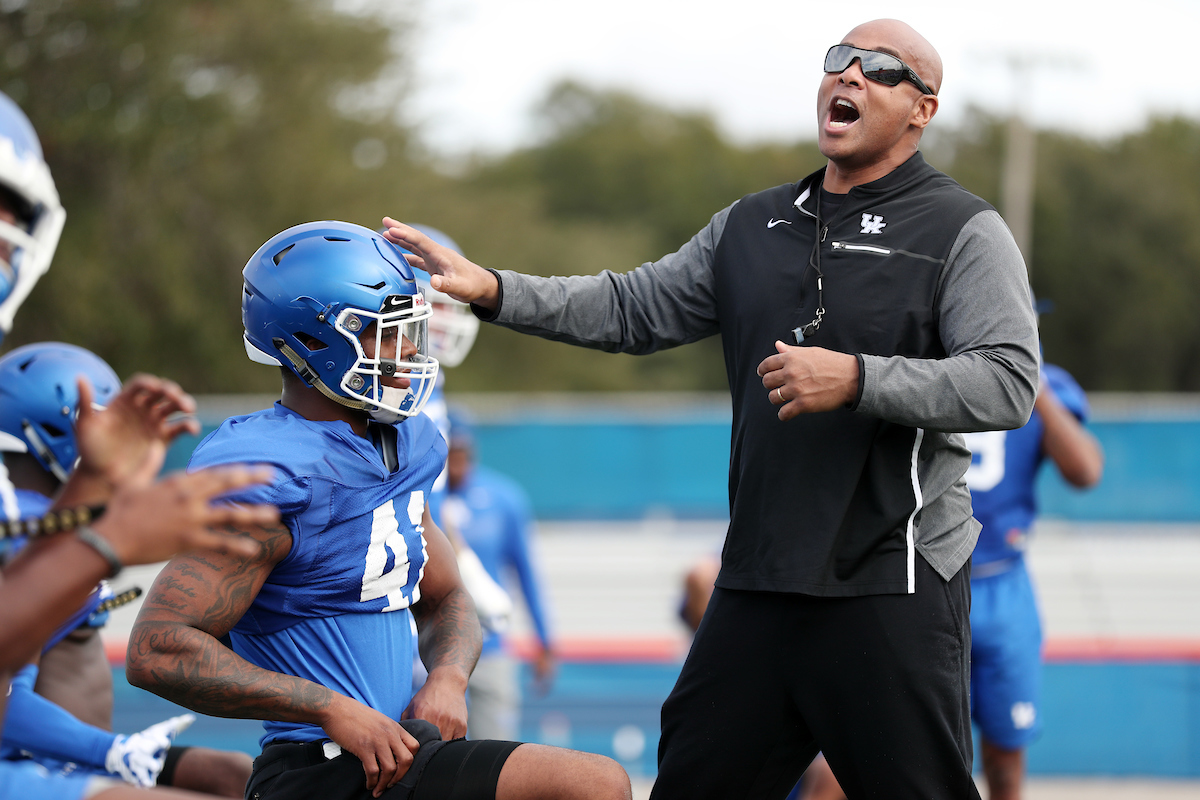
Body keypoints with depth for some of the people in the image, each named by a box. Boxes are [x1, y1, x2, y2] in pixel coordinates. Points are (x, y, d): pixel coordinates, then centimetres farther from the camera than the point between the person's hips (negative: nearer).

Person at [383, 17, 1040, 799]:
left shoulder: (962, 231, -4)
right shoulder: (753, 227, 16)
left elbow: (1009, 383, -15)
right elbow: (632, 310, 16)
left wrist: (856, 380, -23)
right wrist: (490, 289, 5)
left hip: (892, 585, -6)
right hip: (759, 580, 6)